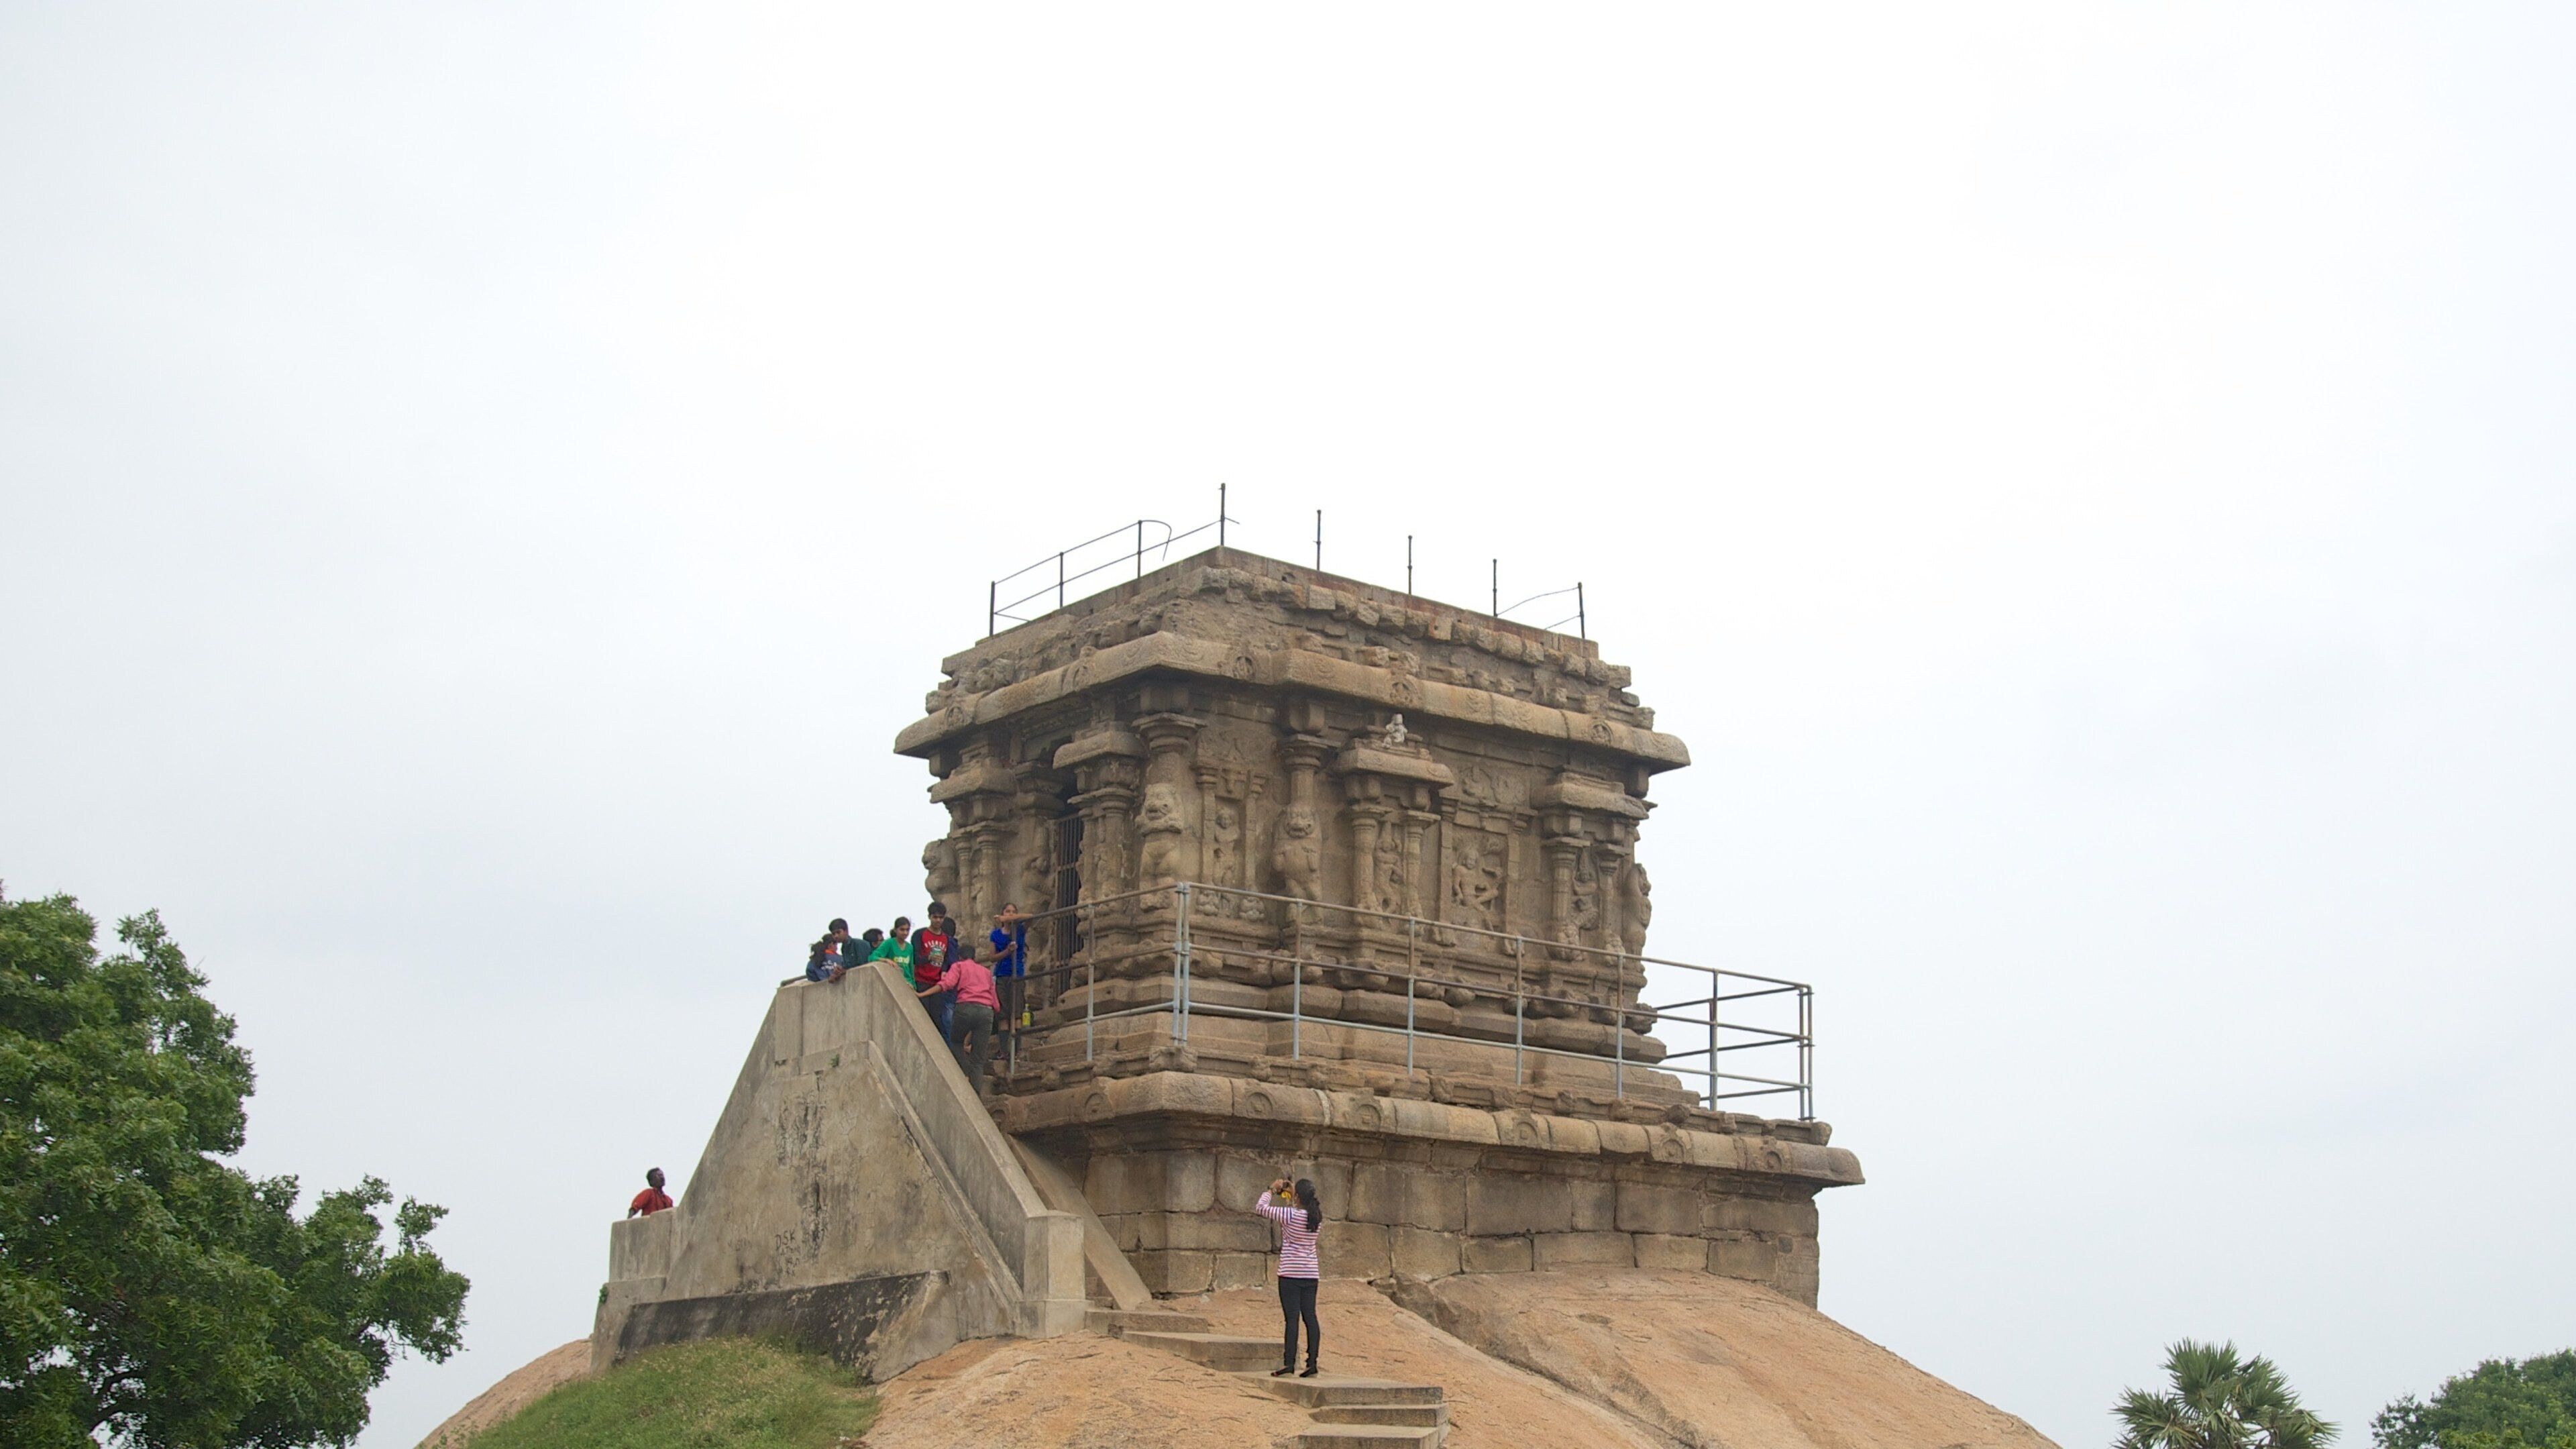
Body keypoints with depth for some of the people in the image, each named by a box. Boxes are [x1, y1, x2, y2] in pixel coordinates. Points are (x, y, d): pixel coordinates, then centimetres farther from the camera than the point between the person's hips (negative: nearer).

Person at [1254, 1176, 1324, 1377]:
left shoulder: (1290, 1215, -14)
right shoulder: (1317, 1217, 3)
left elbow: (1261, 1208, -9)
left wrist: (1272, 1191, 6)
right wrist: (1286, 1193, 23)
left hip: (1291, 1274, -6)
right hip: (1311, 1274, 6)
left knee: (1291, 1318, -6)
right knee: (1310, 1317, 5)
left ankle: (1289, 1363, -8)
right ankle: (1312, 1363, 4)